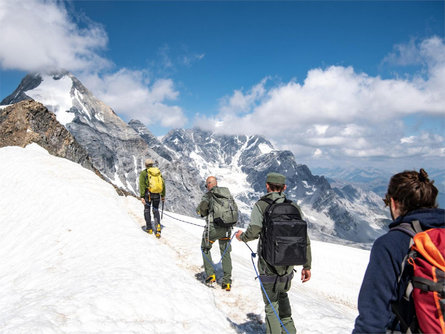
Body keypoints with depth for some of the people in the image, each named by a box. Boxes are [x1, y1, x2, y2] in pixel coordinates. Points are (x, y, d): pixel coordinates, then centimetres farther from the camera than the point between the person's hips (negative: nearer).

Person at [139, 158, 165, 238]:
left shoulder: (143, 173, -1)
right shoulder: (158, 172, 10)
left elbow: (142, 185, -11)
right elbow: (163, 184, 8)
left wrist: (142, 196, -15)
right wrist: (163, 195, 15)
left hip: (148, 194, -3)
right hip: (157, 195, 3)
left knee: (147, 210, 15)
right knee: (156, 210, 14)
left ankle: (149, 228, 18)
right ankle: (158, 226, -8)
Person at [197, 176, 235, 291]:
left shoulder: (209, 194, -4)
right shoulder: (227, 192, 10)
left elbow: (201, 208, -14)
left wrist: (205, 214, 7)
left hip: (213, 227, -4)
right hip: (227, 228, 4)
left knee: (205, 248, 20)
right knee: (225, 253, 14)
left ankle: (210, 275, 14)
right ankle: (227, 282, 14)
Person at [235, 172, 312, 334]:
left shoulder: (261, 205, -10)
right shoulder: (294, 207, 2)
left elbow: (253, 232, -17)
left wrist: (241, 236, 6)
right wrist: (307, 266, 11)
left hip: (269, 264, -5)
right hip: (289, 264, 5)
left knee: (271, 304, 11)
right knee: (282, 295, 28)